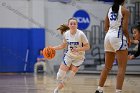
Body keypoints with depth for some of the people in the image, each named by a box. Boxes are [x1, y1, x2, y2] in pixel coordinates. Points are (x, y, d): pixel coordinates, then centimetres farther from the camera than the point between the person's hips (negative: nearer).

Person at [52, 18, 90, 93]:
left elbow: (87, 46, -16)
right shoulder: (66, 34, -6)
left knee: (69, 77, -5)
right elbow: (63, 45, 9)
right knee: (60, 75, -5)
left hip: (78, 58, -3)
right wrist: (53, 48, -2)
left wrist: (78, 49, -31)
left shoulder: (80, 34, -20)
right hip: (68, 55, 3)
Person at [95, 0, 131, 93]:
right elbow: (124, 29, -12)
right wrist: (129, 40, 2)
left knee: (107, 67, 16)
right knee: (122, 67, -5)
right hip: (119, 37, -7)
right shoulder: (124, 10, -6)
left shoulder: (110, 10, 13)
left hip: (108, 36, 7)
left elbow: (106, 27, 13)